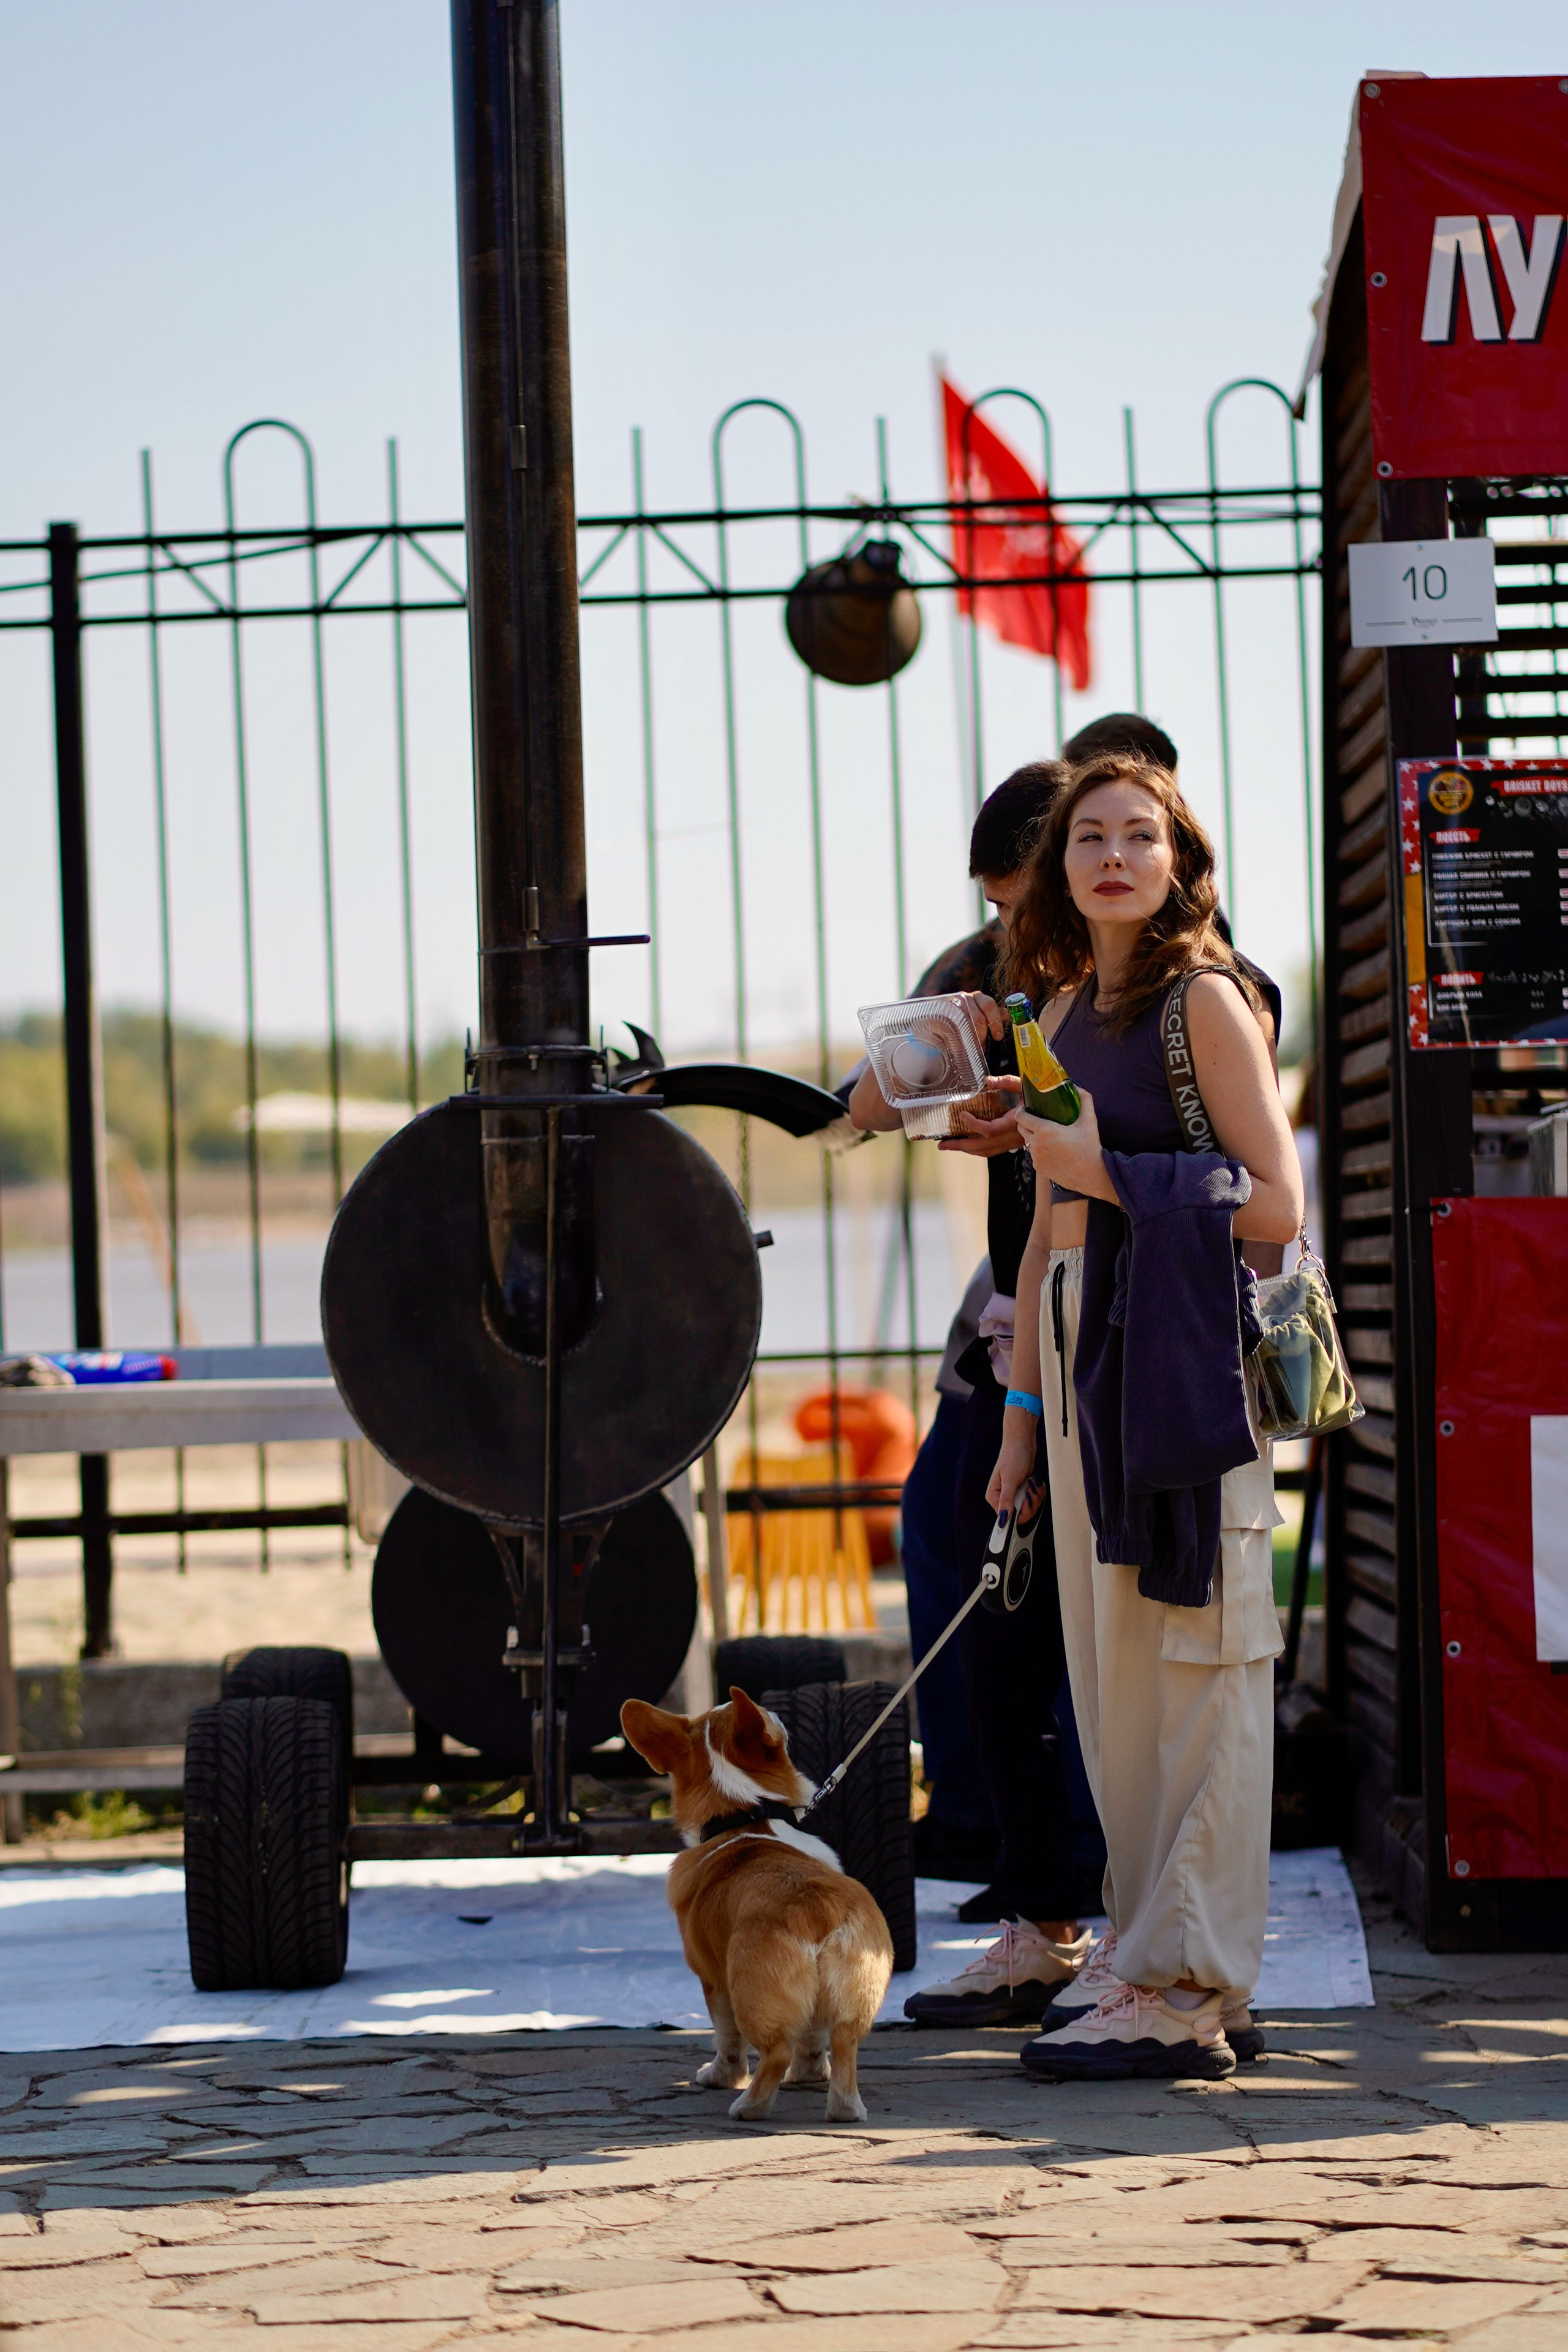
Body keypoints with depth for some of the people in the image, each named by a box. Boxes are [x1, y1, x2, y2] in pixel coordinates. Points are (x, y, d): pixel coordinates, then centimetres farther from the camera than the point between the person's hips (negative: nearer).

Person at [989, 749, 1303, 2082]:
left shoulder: (1205, 1001, -6)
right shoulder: (1062, 1010, 17)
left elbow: (1277, 1205, -12)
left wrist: (1108, 1172, -13)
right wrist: (1022, 1410, 18)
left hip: (1182, 1352, -8)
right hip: (1075, 1345, 8)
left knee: (1191, 1670, -6)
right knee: (1109, 1673, 8)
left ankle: (1187, 1990, -5)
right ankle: (1149, 1958, 14)